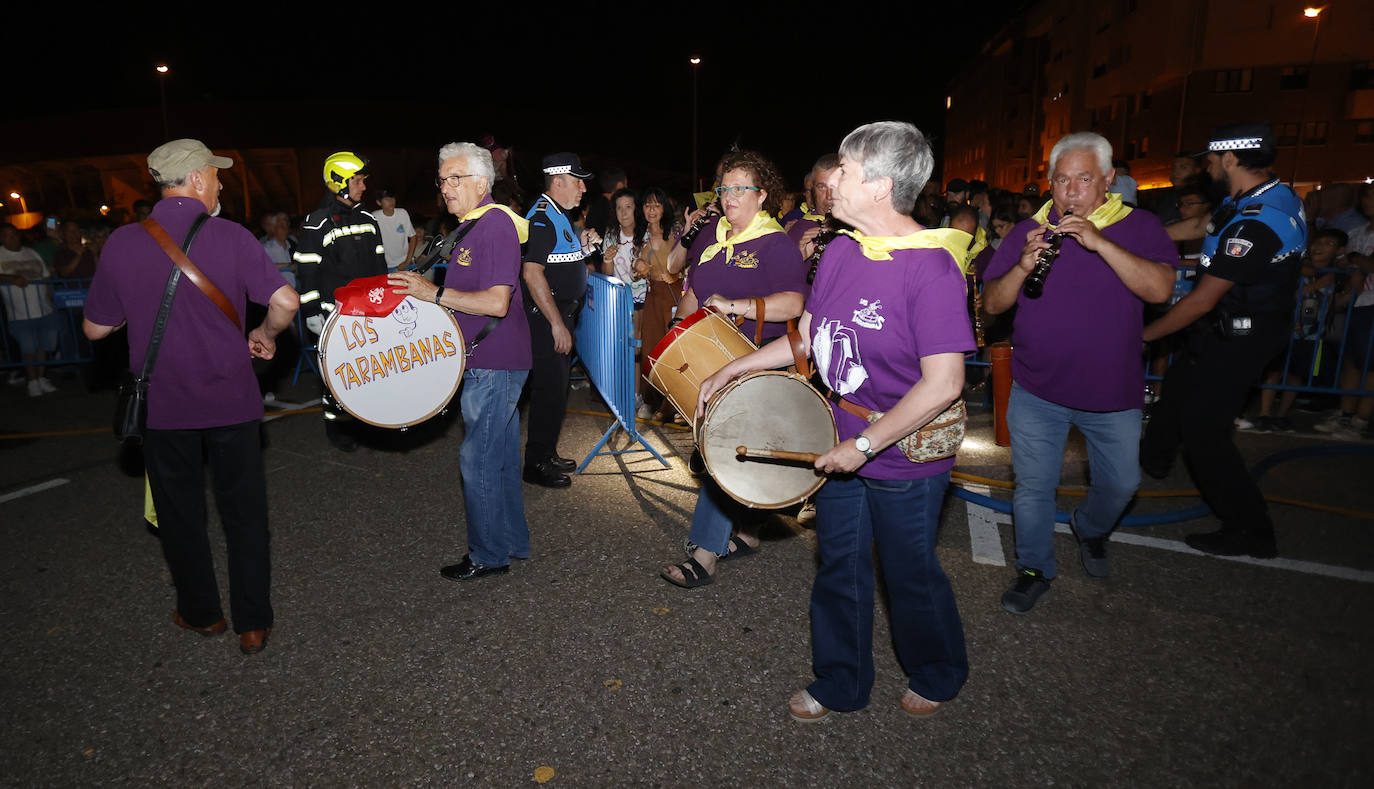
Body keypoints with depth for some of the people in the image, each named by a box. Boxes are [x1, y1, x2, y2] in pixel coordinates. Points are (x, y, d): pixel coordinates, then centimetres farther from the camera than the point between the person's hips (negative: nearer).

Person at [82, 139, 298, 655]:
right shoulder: (230, 237, -10)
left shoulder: (122, 243, -5)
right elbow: (285, 301, -19)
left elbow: (96, 328, 3)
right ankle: (252, 623, 17)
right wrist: (264, 335, 1)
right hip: (230, 399, -1)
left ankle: (201, 612, 33)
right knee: (243, 513, 11)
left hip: (161, 404, 2)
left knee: (180, 513, 18)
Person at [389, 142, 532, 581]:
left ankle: (489, 556, 13)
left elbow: (496, 302, -25)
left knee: (478, 461, -2)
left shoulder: (495, 224, -16)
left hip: (494, 365, -10)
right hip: (491, 361, 10)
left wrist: (434, 293, -21)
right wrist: (429, 289, 14)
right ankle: (512, 542, 30)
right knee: (501, 457, 17)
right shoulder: (474, 225, 16)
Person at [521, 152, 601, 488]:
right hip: (547, 318, -10)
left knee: (556, 387, 17)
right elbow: (532, 273, -25)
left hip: (561, 315, 10)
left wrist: (582, 244, 10)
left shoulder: (559, 216, 15)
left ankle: (547, 454, 30)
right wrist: (557, 324, -25)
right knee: (549, 390, -4)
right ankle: (536, 464, 8)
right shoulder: (541, 218, -17)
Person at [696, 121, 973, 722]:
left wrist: (864, 444, -23)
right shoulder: (840, 252, 0)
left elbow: (943, 384, -25)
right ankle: (840, 683, 41)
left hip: (904, 459, -6)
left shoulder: (931, 267, -22)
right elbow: (809, 335, 12)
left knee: (910, 576, 15)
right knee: (838, 569, 18)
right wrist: (733, 369, 9)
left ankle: (938, 675, 45)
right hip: (841, 447, 7)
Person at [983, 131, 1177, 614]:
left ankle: (1091, 531, 47)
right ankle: (1035, 568, 27)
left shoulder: (1138, 227, -2)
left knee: (1120, 483, 15)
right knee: (1033, 486, 6)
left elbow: (1160, 289, -19)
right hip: (1037, 391, 0)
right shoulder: (1028, 232, 1)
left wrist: (1098, 241, -26)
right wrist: (1023, 266, -21)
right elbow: (992, 304, -3)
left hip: (1113, 390, 1)